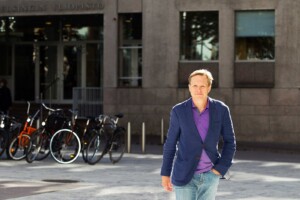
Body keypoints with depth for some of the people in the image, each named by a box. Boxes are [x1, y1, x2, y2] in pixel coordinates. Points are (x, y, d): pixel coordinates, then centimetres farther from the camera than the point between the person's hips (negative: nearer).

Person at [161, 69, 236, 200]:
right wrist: (165, 174, 2)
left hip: (210, 175, 2)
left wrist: (220, 169, -7)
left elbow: (229, 142, 2)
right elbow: (170, 143, 0)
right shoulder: (179, 111, -8)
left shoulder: (221, 109, -6)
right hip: (184, 175, -1)